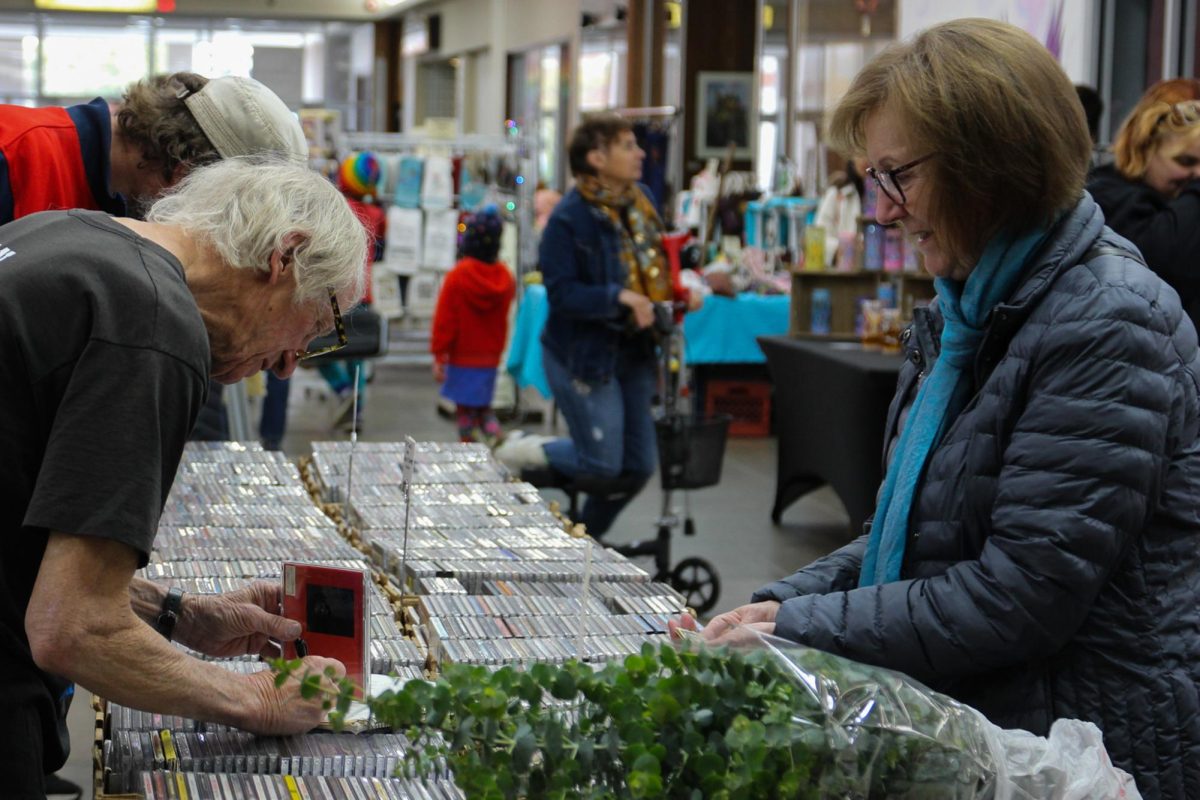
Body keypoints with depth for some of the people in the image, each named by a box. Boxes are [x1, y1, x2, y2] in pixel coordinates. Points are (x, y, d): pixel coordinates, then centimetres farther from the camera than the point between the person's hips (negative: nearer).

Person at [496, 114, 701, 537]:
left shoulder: (640, 205, 7)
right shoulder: (568, 219, -16)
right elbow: (562, 293, -21)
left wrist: (680, 291, 2)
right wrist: (619, 297, -33)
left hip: (634, 354, 8)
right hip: (583, 355, -8)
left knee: (639, 465, 10)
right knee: (602, 463, -6)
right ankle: (520, 451, 18)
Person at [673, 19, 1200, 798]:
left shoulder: (1108, 324, -17)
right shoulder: (971, 310, 10)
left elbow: (1022, 593, -20)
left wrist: (802, 628, -16)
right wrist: (785, 603, 1)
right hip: (977, 728, 8)